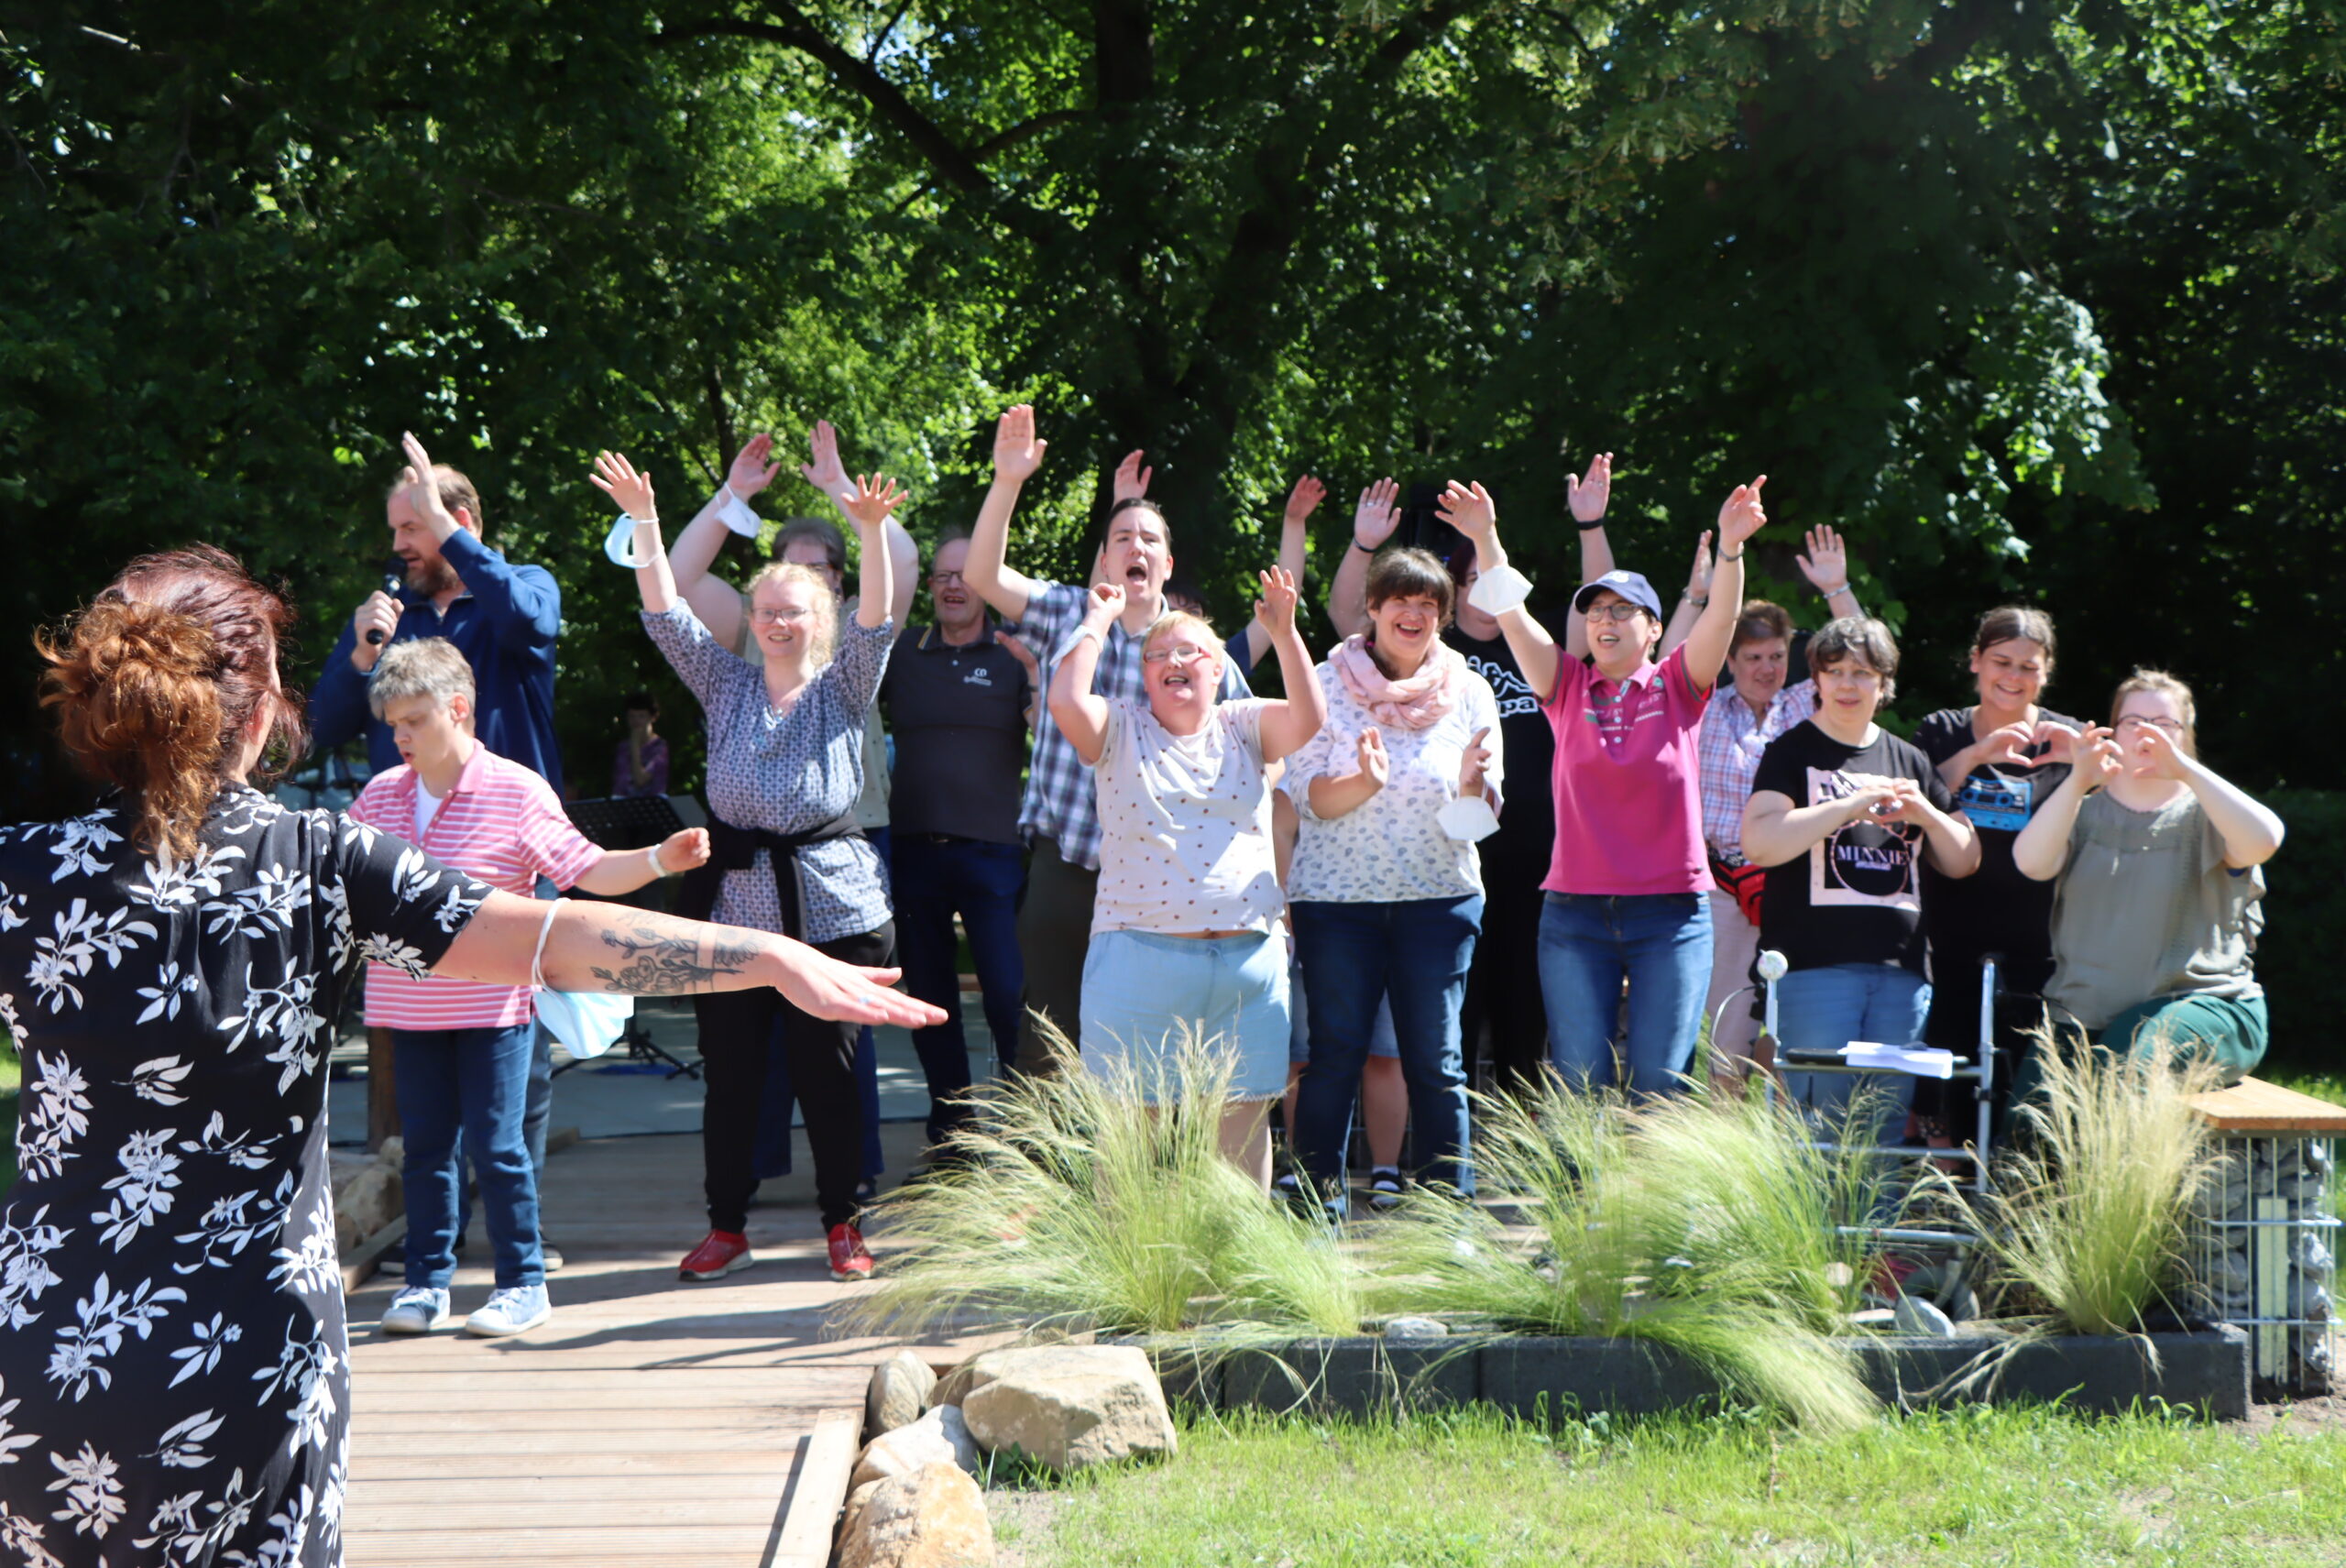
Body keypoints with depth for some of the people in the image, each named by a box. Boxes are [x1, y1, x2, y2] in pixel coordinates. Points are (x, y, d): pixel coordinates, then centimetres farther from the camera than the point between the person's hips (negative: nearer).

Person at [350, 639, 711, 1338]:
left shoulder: (517, 792, -7)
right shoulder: (381, 795, 6)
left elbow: (587, 869, -9)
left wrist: (658, 859, -22)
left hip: (493, 1007, -4)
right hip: (411, 1009, 4)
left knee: (496, 1145, -2)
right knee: (423, 1145, 9)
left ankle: (523, 1282, 10)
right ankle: (426, 1281, 21)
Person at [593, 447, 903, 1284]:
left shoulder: (843, 689, 7)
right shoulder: (727, 685, 12)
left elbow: (876, 622, -8)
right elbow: (667, 617, 4)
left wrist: (872, 531, -23)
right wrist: (643, 520, -6)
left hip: (829, 903, -2)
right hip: (736, 895, 2)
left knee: (828, 1069, 2)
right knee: (729, 1072, 4)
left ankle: (842, 1223, 12)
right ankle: (727, 1225, 14)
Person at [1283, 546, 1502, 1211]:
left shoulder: (1470, 694, 4)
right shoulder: (1328, 683, 1)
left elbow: (1476, 820, 1)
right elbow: (1308, 796, -5)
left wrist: (1470, 786, -22)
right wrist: (1364, 783, -25)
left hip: (1439, 898, 1)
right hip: (1337, 897, -1)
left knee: (1436, 1061, -1)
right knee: (1335, 1053, 0)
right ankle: (1320, 1201, 8)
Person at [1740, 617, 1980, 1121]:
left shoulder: (1910, 761, 18)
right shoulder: (1792, 753, 4)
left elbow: (1964, 862, 18)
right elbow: (1759, 842, -13)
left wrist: (1926, 814, -2)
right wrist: (1853, 804, -17)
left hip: (1900, 968, 4)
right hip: (1814, 964, -4)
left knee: (1890, 1118, 4)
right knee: (1821, 1118, -8)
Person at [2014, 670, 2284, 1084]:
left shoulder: (2203, 815, 8)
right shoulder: (2085, 812, 14)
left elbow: (2263, 841, -17)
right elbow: (2031, 862, -8)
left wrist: (2185, 770, -22)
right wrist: (2078, 782, -20)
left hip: (2201, 1001, -2)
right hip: (2082, 1014, 2)